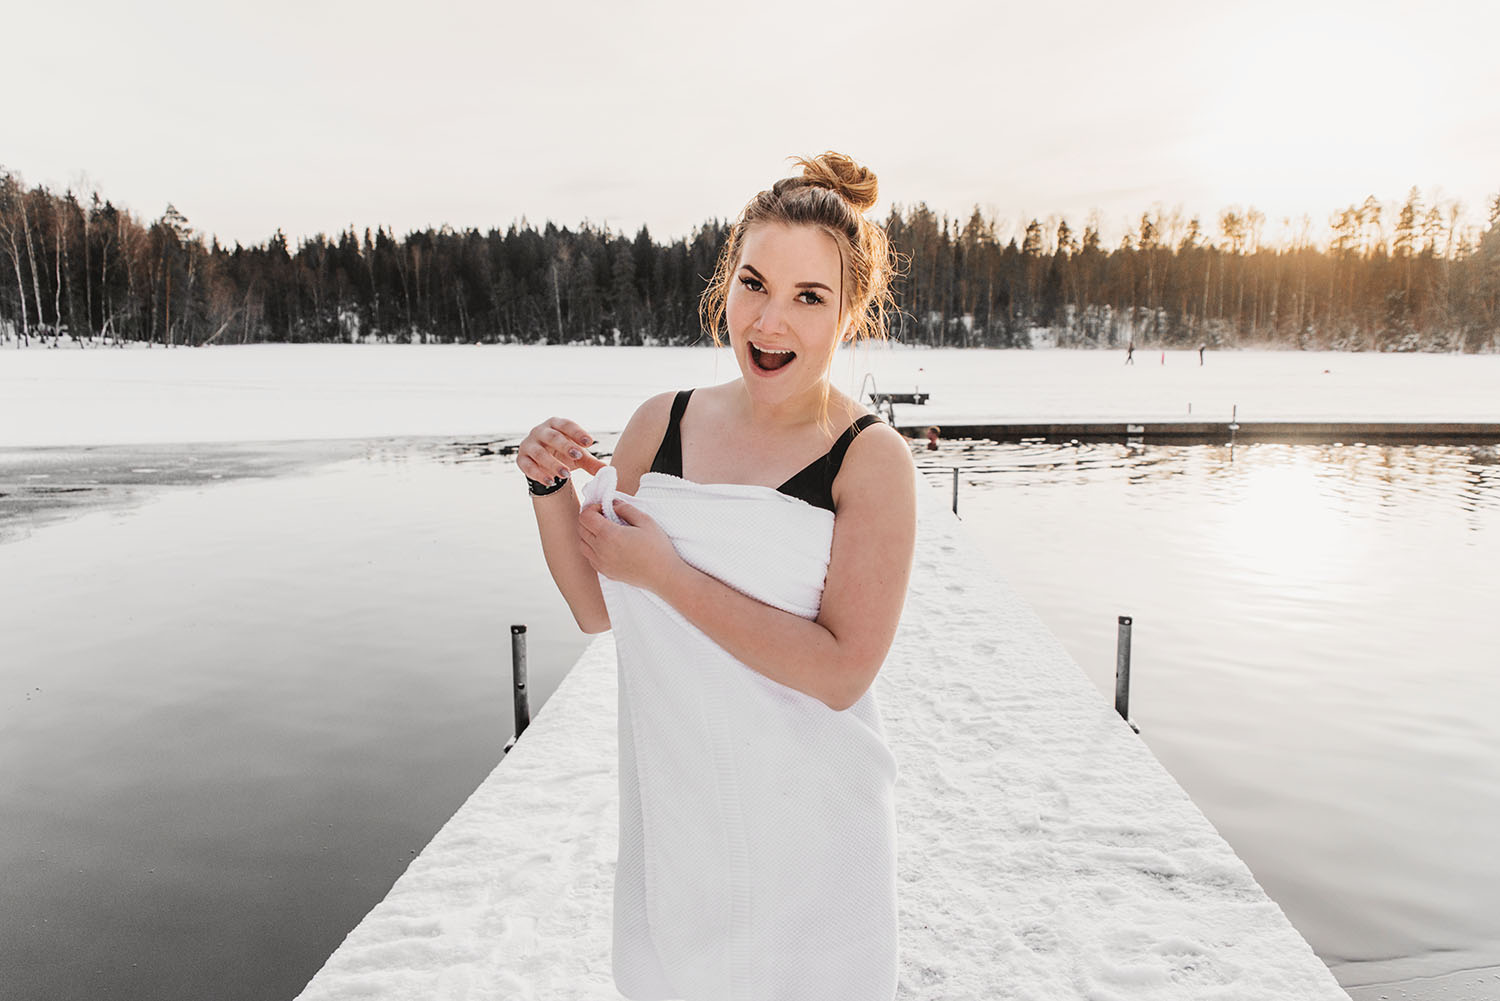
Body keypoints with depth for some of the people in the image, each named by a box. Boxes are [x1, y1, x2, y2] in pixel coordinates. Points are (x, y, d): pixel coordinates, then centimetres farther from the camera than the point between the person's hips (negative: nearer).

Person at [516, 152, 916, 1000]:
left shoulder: (873, 460, -15)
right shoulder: (660, 425, -3)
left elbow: (842, 671, -22)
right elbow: (598, 610, 3)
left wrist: (666, 574, -23)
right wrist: (552, 490, -13)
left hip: (808, 832, -4)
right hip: (672, 811, 4)